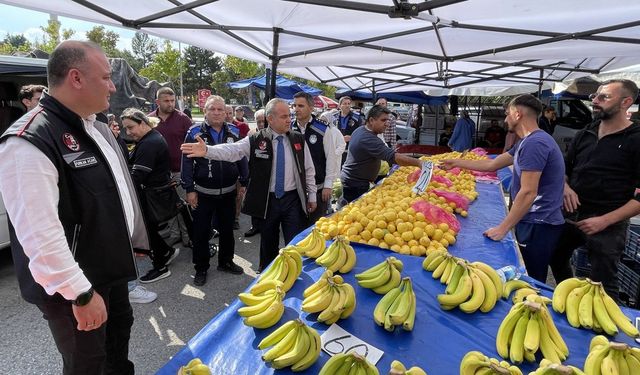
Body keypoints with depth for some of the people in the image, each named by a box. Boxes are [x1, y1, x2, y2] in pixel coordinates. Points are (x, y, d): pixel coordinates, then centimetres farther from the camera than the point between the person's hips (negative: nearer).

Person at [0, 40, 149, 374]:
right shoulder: (29, 141, -24)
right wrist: (82, 293, -22)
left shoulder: (96, 127, 5)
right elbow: (40, 235, -28)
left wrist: (134, 240, 19)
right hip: (74, 285, -8)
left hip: (110, 268, 8)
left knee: (120, 329, 26)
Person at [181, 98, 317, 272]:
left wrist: (312, 196, 7)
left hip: (293, 199, 1)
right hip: (267, 200, 0)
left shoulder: (299, 139, 1)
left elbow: (309, 170, 6)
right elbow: (232, 150, -20)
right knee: (268, 243, 17)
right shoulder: (256, 140, -6)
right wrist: (207, 150, -37)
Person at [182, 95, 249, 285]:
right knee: (201, 232, 8)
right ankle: (201, 268, 24)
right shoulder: (195, 132, -6)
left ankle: (226, 262, 34)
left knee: (227, 229, 15)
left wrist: (244, 182, 4)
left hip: (228, 191, 3)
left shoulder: (234, 131, 2)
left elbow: (241, 158, 7)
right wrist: (189, 189, -10)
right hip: (203, 193, -2)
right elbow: (187, 161, -6)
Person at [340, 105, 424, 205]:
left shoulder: (360, 130, 5)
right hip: (356, 184, -10)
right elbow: (393, 156, -38)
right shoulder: (369, 139, -28)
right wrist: (418, 163, -42)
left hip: (349, 178, 11)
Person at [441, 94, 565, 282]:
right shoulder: (527, 141, 13)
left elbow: (528, 193, -23)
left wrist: (503, 228, -19)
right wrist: (456, 163, 23)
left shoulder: (534, 143, -19)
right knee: (531, 280, 17)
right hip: (533, 222, 10)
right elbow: (492, 164, 20)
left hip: (538, 226, -10)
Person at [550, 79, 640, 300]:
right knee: (556, 260, 21)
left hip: (608, 226, -6)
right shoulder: (585, 134, 7)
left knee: (603, 286, 0)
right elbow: (565, 168, 18)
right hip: (571, 216, 6)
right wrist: (566, 186, -4)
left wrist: (605, 220, -20)